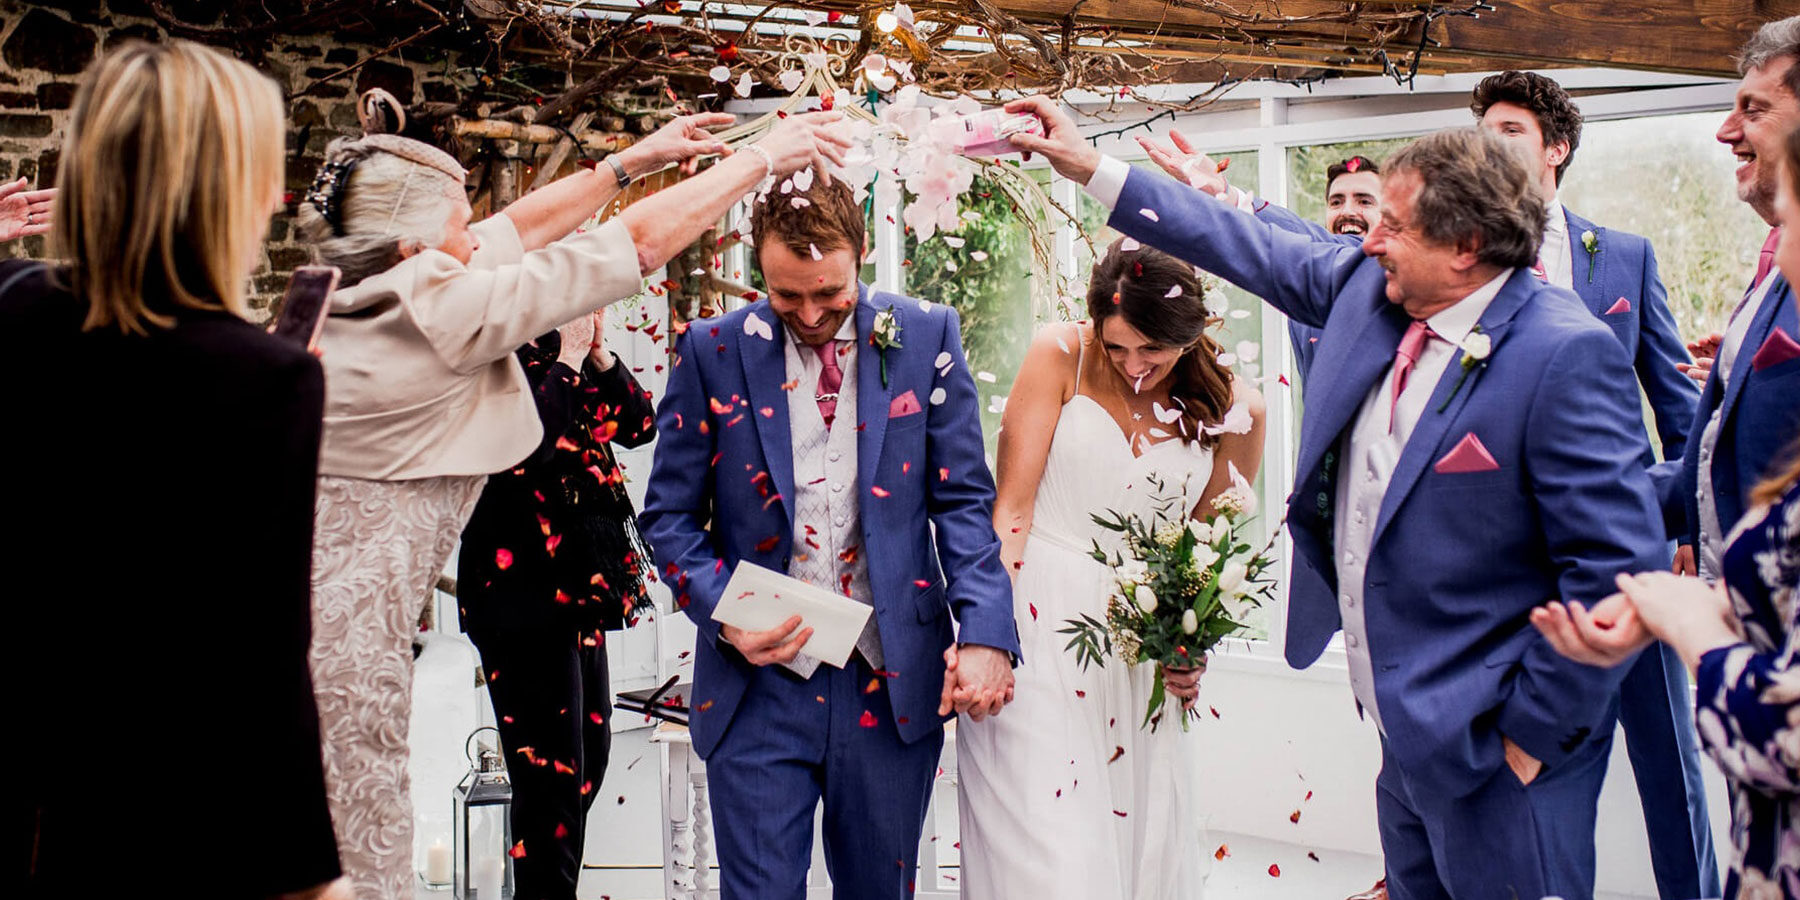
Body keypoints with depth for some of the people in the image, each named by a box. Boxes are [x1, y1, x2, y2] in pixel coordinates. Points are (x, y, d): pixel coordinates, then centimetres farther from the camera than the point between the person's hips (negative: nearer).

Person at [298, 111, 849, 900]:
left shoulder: (344, 297, 7)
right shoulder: (431, 308, -15)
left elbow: (516, 229, 18)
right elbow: (642, 242, -10)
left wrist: (631, 161, 24)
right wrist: (764, 157, 0)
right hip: (339, 639, -9)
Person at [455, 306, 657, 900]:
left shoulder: (565, 350, 15)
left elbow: (638, 426, 10)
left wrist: (599, 354, 0)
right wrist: (569, 361, -15)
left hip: (580, 585, 9)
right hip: (524, 587, -9)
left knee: (589, 759, 17)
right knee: (553, 779, -8)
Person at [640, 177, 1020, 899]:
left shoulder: (928, 338, 1)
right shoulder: (712, 352, -1)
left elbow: (963, 500, 2)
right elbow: (670, 514, 4)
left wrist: (985, 631, -13)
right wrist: (724, 615, -13)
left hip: (895, 684, 1)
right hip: (760, 684, -1)